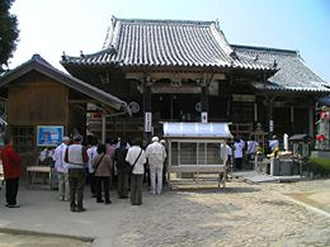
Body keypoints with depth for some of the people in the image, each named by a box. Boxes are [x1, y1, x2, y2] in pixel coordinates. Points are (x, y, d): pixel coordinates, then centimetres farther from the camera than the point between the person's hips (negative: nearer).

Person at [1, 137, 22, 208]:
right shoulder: (10, 150, -18)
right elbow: (18, 159, -18)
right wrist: (19, 159, 4)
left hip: (7, 173, 9)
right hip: (13, 172, -9)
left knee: (9, 187, 15)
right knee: (13, 187, -5)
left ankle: (9, 201, 22)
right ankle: (12, 203, -3)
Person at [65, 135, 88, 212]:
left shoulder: (68, 148, 2)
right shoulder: (82, 148, -9)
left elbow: (66, 160, 5)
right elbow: (86, 160, -11)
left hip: (71, 170, 4)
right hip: (80, 170, -4)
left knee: (72, 189, 9)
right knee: (80, 189, 1)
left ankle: (72, 206, 12)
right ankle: (79, 207, 2)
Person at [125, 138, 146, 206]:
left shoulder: (130, 150, -5)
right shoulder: (142, 151, -9)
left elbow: (127, 160, -4)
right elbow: (143, 161, -9)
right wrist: (145, 159, 12)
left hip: (132, 170, 2)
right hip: (139, 170, -2)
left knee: (132, 186, 10)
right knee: (139, 186, 5)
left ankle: (133, 201, 12)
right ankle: (138, 201, 7)